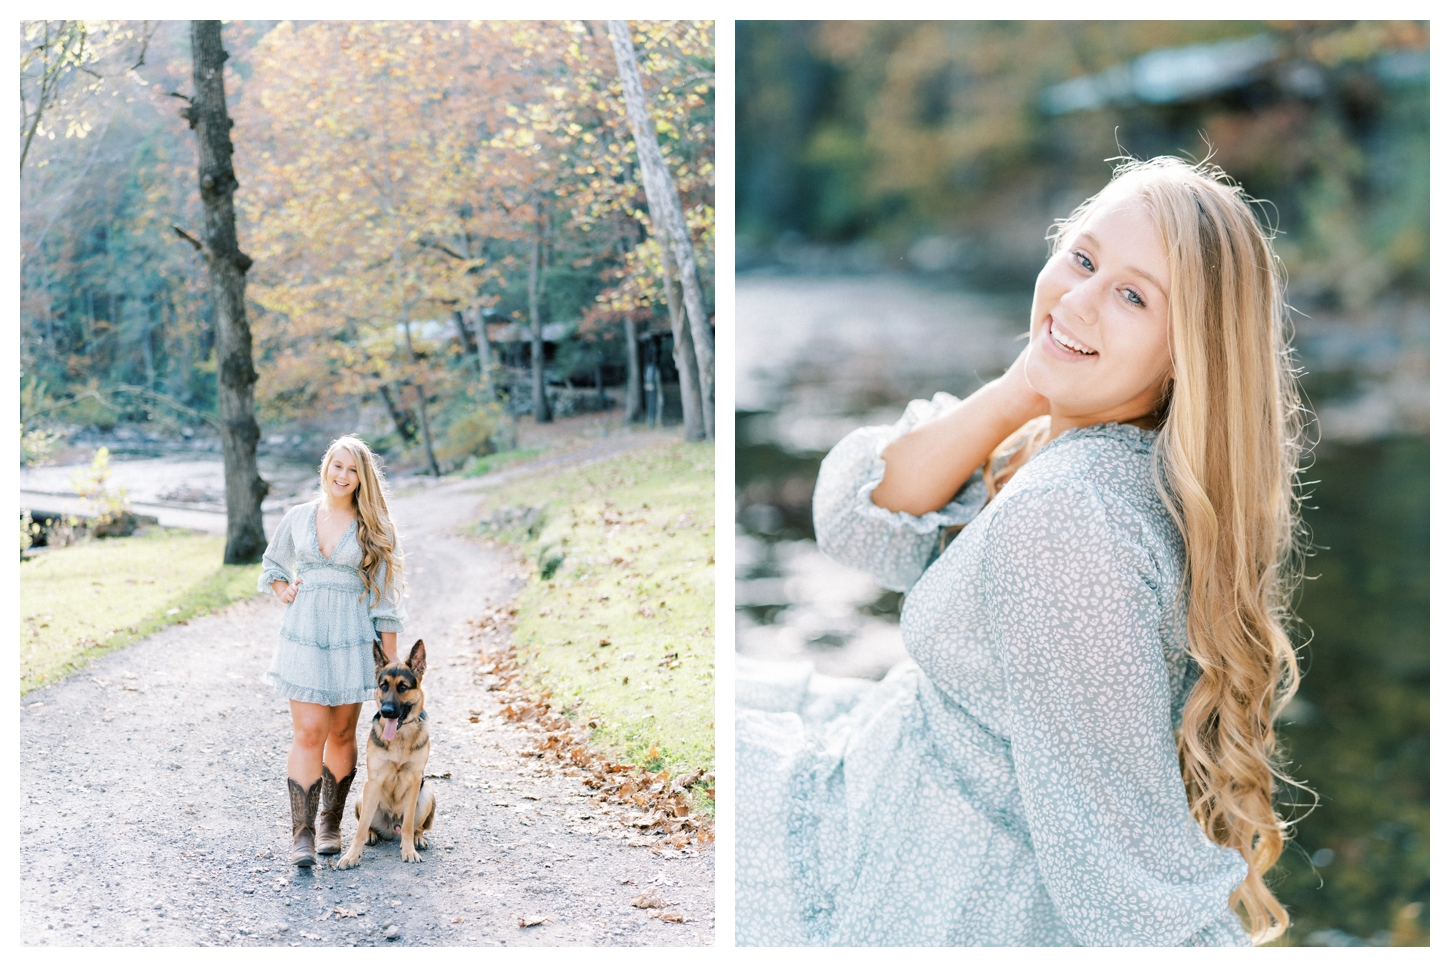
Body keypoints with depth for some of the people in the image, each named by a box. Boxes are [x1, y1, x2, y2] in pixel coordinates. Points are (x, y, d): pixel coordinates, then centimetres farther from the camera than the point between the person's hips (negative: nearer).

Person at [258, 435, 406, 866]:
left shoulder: (374, 528, 0)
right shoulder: (298, 517, 5)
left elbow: (384, 596, 1)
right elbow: (272, 564, 23)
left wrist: (392, 659, -1)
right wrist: (283, 592, 2)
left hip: (352, 640, 0)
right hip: (304, 636, 0)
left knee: (341, 734, 8)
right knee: (309, 733, -9)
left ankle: (330, 823, 24)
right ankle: (302, 834, -8)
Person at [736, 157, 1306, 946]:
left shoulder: (1064, 525, -35)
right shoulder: (1066, 439, -8)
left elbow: (1122, 843, -30)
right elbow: (858, 524, -8)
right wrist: (1015, 393, -20)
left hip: (950, 905, -7)